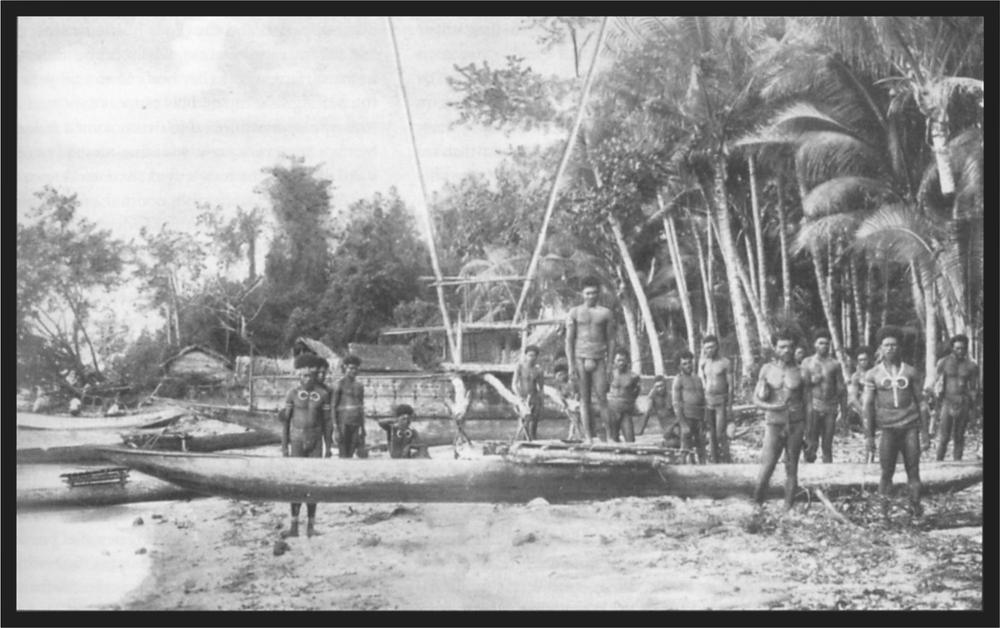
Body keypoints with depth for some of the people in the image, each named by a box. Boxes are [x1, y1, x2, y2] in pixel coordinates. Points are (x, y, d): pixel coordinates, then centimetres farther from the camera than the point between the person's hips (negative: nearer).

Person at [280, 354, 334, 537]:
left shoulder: (323, 394, -3)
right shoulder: (292, 394, -5)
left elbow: (327, 421, 1)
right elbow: (285, 421, -1)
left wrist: (329, 447, -1)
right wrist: (284, 446, -4)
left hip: (315, 442, 1)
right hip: (297, 441, -1)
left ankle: (311, 525, 9)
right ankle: (294, 524, -2)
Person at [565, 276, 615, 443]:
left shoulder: (606, 313, 9)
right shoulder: (575, 313, 7)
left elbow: (610, 340, 9)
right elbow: (569, 340, 6)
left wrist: (610, 365, 2)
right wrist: (571, 365, -2)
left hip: (599, 360, 0)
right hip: (580, 359, 0)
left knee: (602, 398, -8)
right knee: (584, 399, 1)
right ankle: (588, 437, 2)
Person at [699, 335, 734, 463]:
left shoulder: (725, 363, -6)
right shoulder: (704, 363, 9)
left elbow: (731, 385, -8)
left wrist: (730, 405, -12)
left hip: (721, 401, -5)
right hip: (708, 401, 5)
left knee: (721, 434, -12)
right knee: (711, 434, 5)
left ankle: (726, 461, -6)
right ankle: (715, 461, 9)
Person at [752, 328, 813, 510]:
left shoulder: (801, 373, 1)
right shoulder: (767, 369, 2)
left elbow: (808, 404, 4)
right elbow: (756, 400, 3)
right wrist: (771, 407, -17)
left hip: (796, 425, 1)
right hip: (773, 425, -1)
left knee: (791, 469, 5)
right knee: (766, 469, -9)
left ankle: (788, 508, 13)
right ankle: (756, 506, 4)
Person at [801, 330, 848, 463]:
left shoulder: (834, 364, 7)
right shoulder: (807, 362, 7)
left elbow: (841, 388, 8)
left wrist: (844, 411, 5)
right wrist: (811, 381, -10)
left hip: (830, 408, 1)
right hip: (813, 408, -1)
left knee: (827, 446, 5)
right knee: (811, 444, -7)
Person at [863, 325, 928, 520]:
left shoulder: (910, 372, 7)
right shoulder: (873, 375, 5)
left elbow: (920, 400, 10)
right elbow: (868, 405, 5)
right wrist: (869, 436, 1)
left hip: (910, 427, 1)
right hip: (889, 429, -1)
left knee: (913, 471, 0)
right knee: (887, 471, -3)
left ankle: (916, 509, 7)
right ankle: (884, 510, 6)